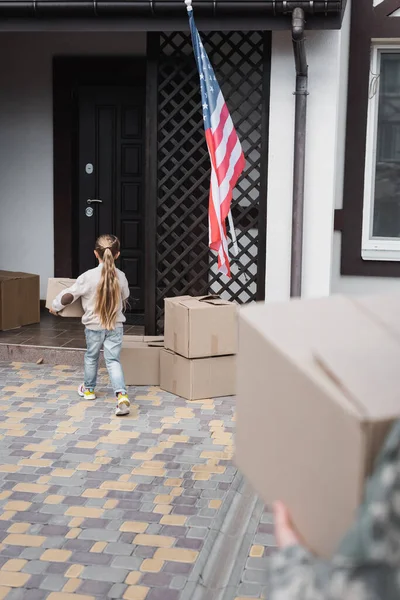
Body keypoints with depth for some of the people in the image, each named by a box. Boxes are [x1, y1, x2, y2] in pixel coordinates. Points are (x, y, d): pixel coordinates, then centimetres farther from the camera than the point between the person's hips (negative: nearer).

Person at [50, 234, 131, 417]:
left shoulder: (88, 276, -15)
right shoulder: (120, 276, -6)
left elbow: (69, 295, -8)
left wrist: (55, 306, 11)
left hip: (94, 326, -1)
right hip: (116, 326, 1)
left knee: (91, 357, 21)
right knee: (113, 361, 1)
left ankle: (89, 389, 39)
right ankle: (121, 394, -18)